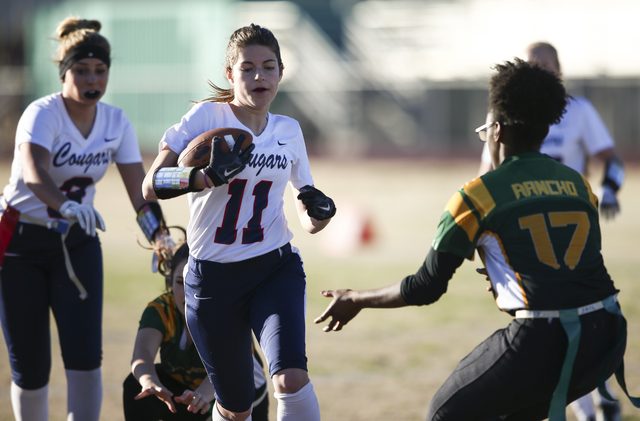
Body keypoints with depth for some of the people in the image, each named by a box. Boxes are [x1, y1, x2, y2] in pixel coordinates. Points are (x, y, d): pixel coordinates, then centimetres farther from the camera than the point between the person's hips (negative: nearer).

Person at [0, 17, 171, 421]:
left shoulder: (116, 122, -4)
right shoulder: (43, 114, -20)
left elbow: (141, 190, -6)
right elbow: (34, 174, -39)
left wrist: (163, 240, -23)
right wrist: (66, 205, -59)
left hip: (77, 243, 4)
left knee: (85, 356, -12)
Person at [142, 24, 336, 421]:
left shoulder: (288, 131, 7)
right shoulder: (207, 117, -6)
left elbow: (309, 219, 16)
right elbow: (151, 185, -14)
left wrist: (318, 213, -8)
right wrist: (208, 177, -30)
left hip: (276, 267, 2)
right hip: (213, 278, -2)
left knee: (291, 379, -24)